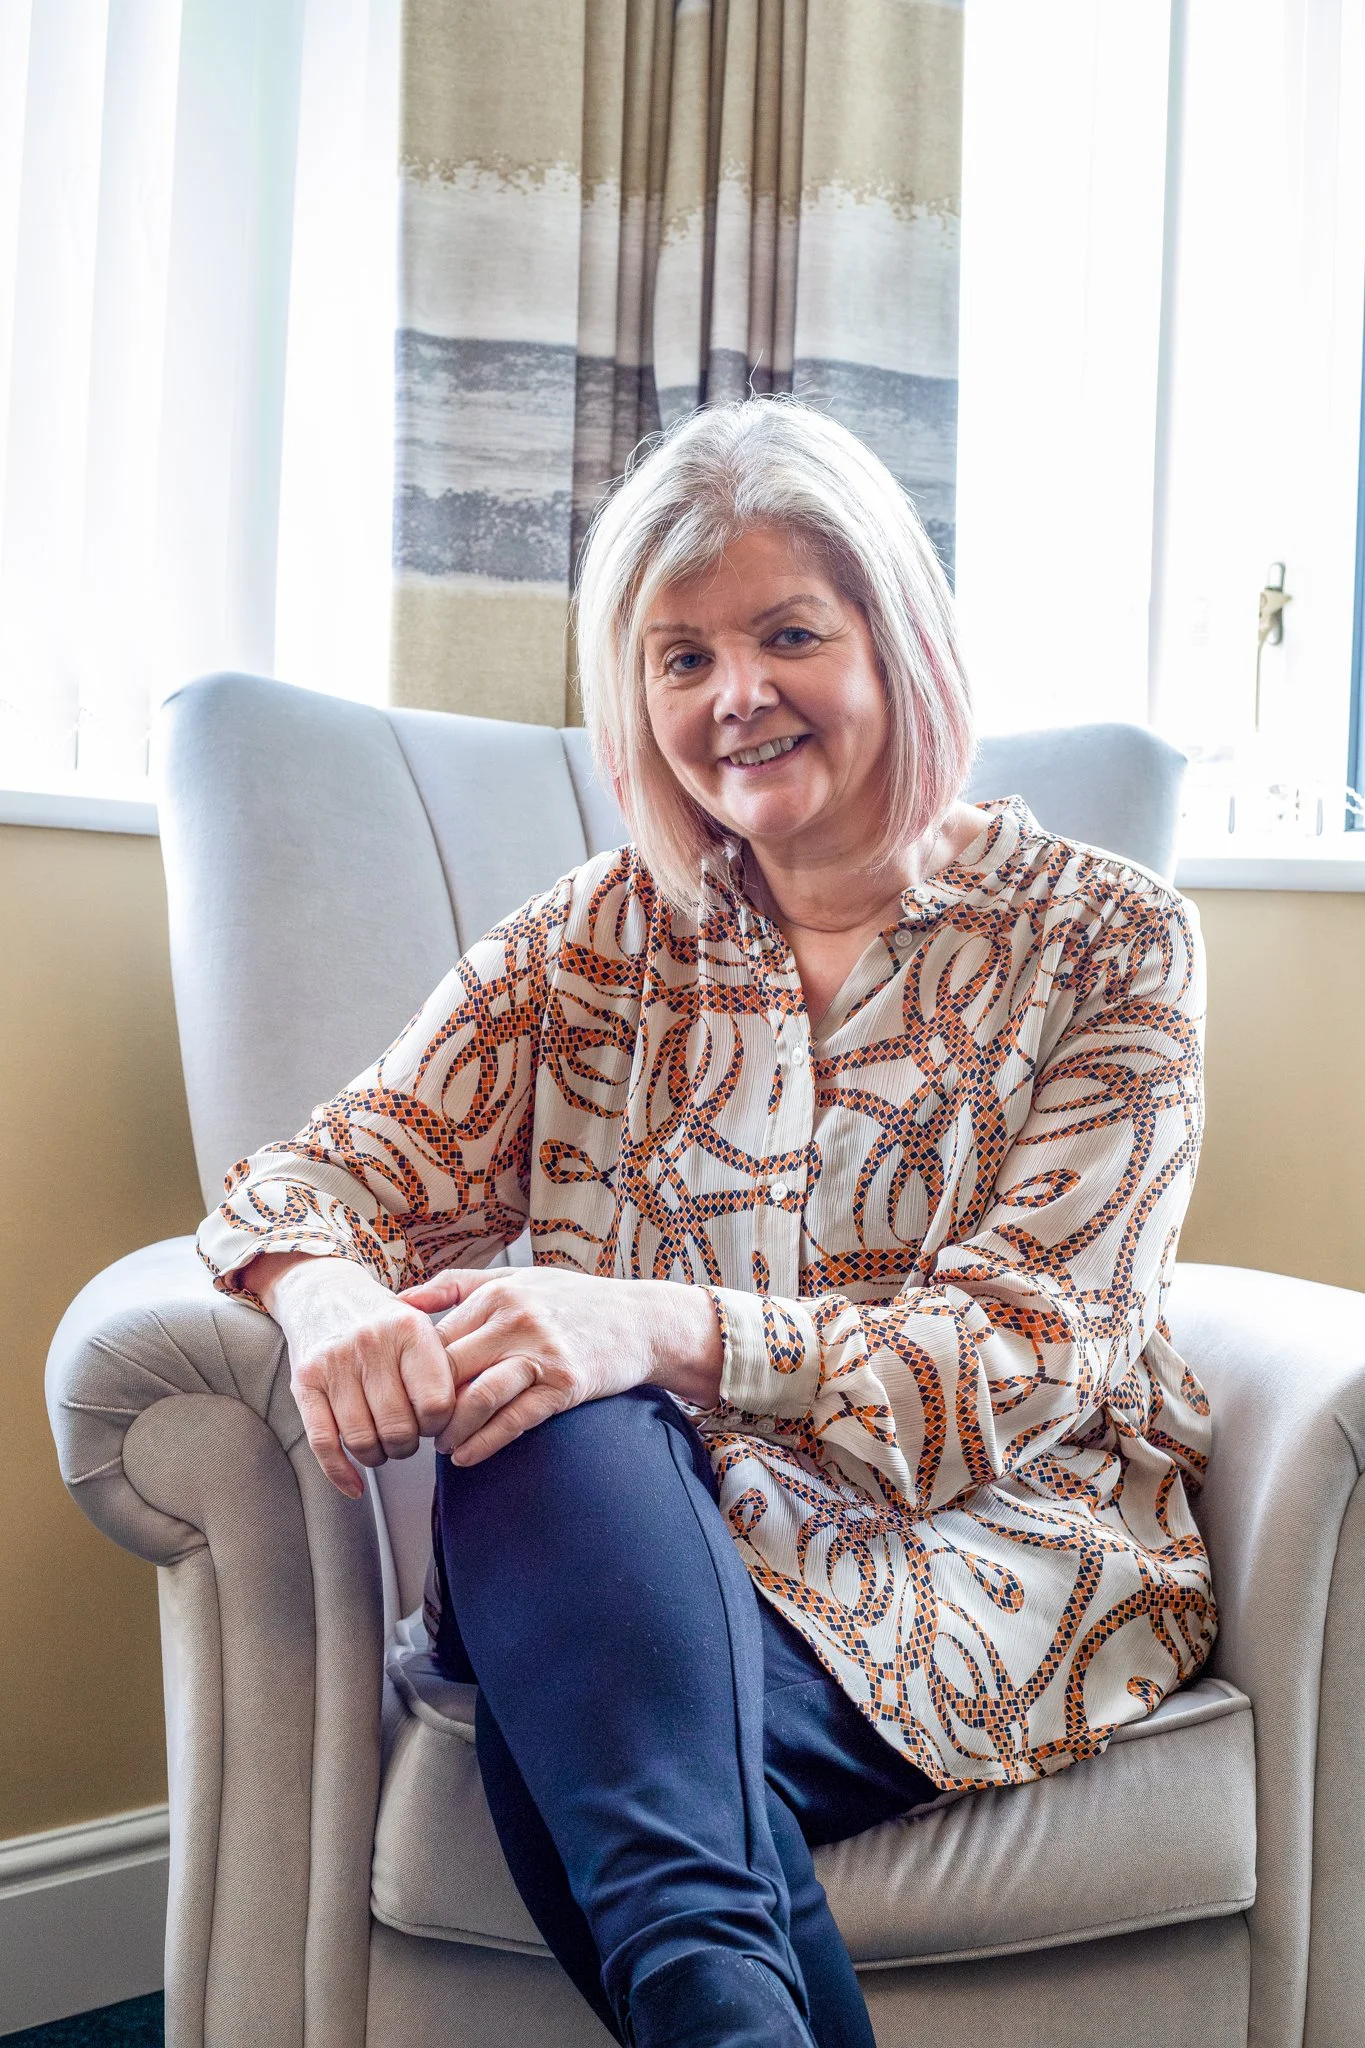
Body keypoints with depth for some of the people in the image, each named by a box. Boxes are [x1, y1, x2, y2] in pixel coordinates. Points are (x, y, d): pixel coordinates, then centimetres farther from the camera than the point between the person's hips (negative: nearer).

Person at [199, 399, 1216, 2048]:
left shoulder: (1101, 941, 0)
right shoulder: (599, 942, 9)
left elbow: (1016, 1367, -10)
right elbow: (341, 1173, 2)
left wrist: (668, 1330, -29)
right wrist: (329, 1297, -26)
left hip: (992, 1557, -4)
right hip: (642, 1544, 4)